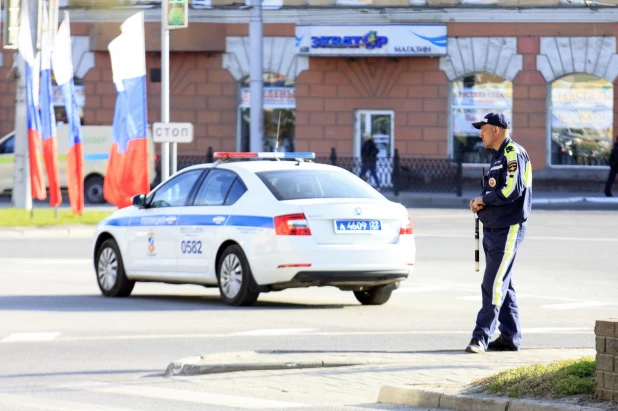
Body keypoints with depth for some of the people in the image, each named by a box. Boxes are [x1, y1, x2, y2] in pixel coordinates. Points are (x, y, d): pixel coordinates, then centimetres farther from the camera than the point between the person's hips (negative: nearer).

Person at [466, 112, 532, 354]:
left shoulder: (513, 154, -12)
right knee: (501, 285, 13)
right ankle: (510, 337, 18)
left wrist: (484, 200, -12)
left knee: (494, 285, -12)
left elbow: (513, 190, -24)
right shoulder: (498, 156, 18)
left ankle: (481, 337, -14)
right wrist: (480, 203, 4)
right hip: (493, 229, 10)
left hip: (508, 230, -10)